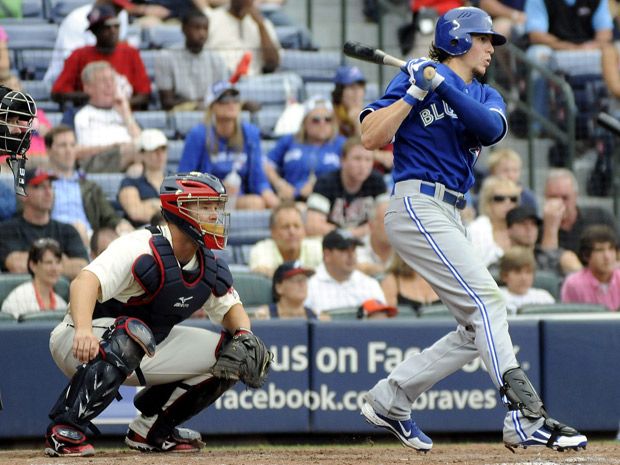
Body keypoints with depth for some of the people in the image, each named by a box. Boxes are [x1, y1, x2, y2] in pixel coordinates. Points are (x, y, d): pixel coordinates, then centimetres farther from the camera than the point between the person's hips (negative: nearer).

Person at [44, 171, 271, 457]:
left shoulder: (210, 268, 0)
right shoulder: (141, 249, -26)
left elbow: (230, 307, 16)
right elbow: (86, 281, -40)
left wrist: (245, 336, -8)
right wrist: (84, 331, -59)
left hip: (144, 352, 8)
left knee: (229, 357, 0)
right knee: (131, 333, -40)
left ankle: (151, 429, 11)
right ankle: (64, 430, -34)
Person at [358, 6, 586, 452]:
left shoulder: (486, 95, 18)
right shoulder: (419, 75, 0)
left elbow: (491, 128, -8)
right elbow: (371, 137, -9)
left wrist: (443, 86, -17)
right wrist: (415, 92, -14)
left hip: (450, 216, 8)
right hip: (418, 207, -8)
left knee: (479, 331, 5)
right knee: (487, 299, -20)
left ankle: (390, 399, 15)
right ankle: (527, 418, -28)